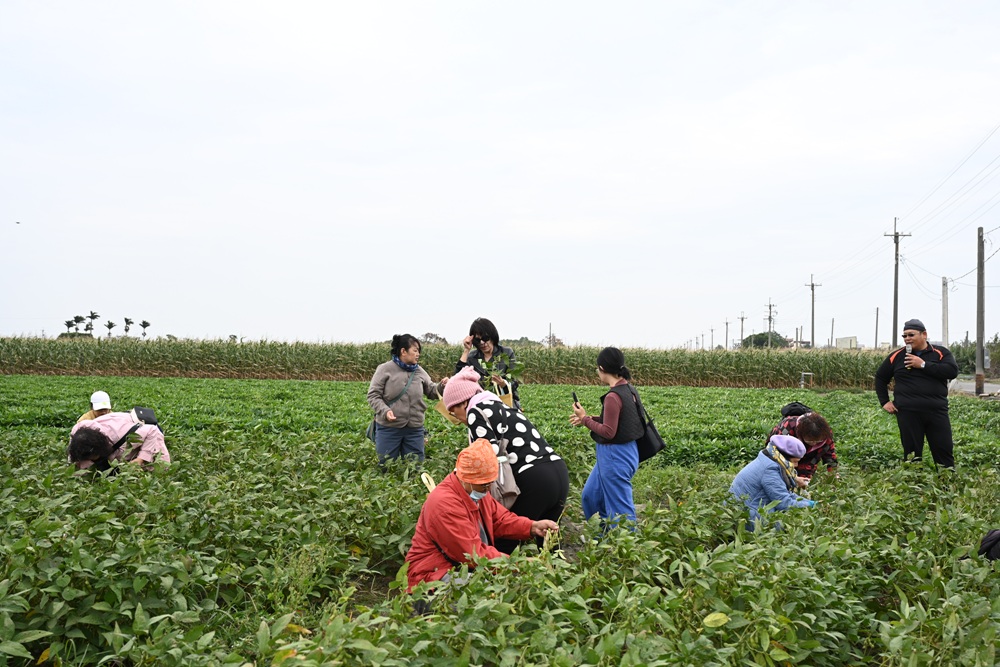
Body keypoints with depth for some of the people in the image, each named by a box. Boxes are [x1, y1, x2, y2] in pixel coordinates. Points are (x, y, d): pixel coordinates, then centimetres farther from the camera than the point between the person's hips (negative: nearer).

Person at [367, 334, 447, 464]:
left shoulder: (419, 372, 6)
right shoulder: (385, 369, -7)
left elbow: (431, 392, 13)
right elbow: (373, 395, -7)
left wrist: (441, 386, -8)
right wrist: (385, 410, -23)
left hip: (415, 429, 4)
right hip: (389, 428, -4)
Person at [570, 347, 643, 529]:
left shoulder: (613, 396, -23)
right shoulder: (627, 389, 5)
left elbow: (608, 432, -21)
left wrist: (585, 419, -11)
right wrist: (587, 419, 8)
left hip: (615, 456, -10)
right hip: (623, 452, 10)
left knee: (620, 508, 1)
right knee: (590, 496, 23)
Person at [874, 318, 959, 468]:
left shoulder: (941, 353, 3)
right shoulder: (897, 356, 8)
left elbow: (952, 371, -14)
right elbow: (880, 377, 19)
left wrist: (923, 364, -16)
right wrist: (884, 402, 10)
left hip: (937, 412, -1)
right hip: (908, 413, 1)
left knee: (944, 452, 1)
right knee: (912, 455, 5)